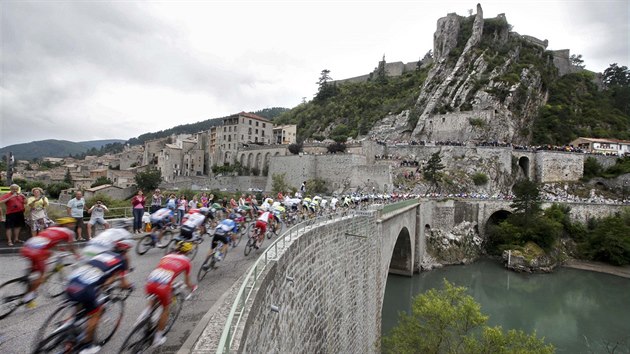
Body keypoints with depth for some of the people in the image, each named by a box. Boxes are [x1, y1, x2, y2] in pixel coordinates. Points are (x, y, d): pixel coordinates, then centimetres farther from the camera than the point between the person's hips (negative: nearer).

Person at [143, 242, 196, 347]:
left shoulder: (167, 256, 25)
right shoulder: (186, 261, 16)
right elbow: (187, 281, 24)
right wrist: (192, 287, 46)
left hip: (150, 284, 4)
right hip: (162, 287, -4)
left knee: (155, 297, 39)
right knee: (166, 309, 21)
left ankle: (146, 311, 18)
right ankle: (158, 338, 26)